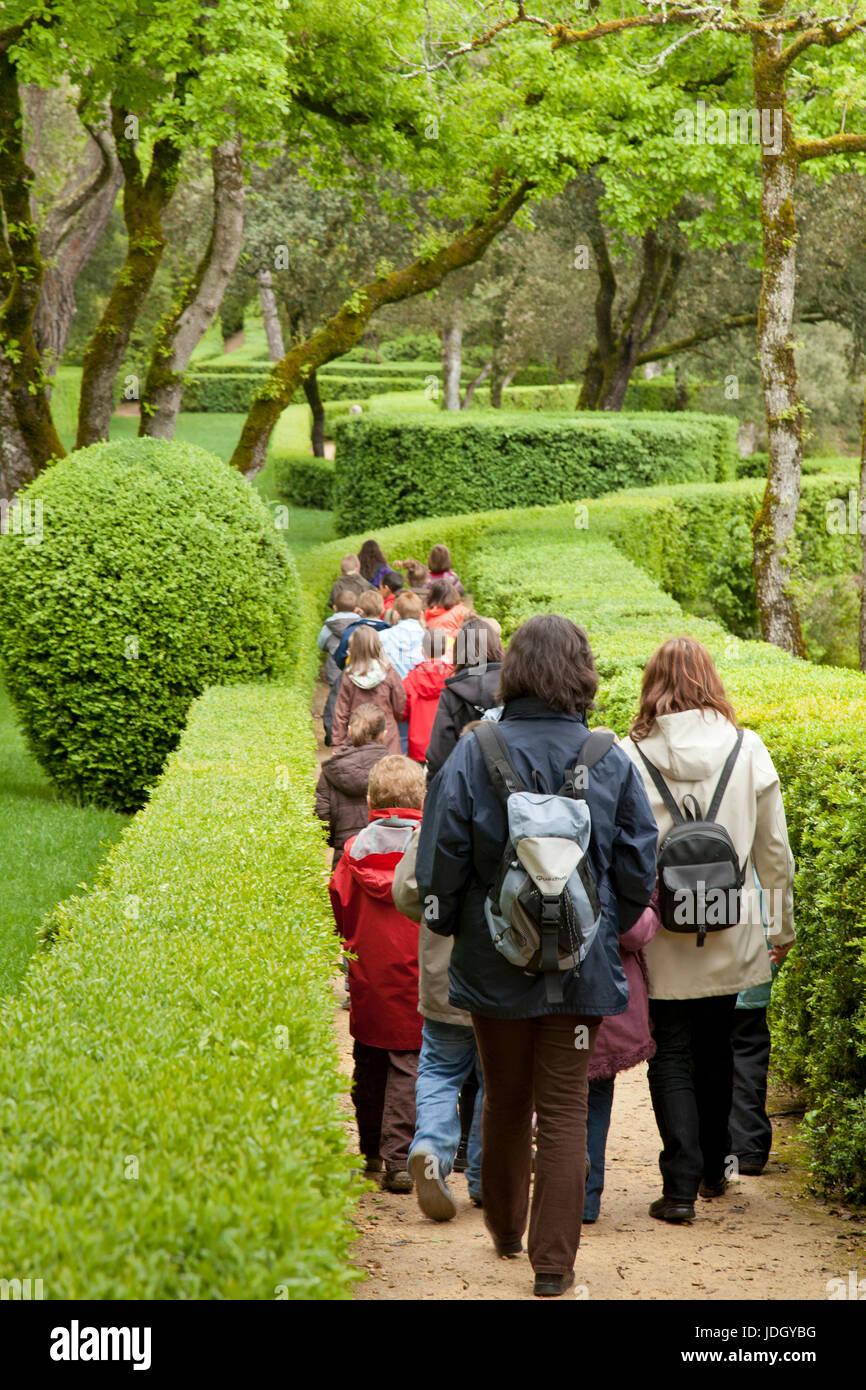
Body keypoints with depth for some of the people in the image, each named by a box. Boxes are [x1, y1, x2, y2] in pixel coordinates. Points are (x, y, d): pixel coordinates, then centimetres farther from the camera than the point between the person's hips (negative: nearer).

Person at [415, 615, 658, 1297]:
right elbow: (639, 868, -1)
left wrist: (452, 926, 10)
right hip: (582, 963, 0)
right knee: (565, 1110, 5)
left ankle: (505, 1231, 35)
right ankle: (554, 1261, 3)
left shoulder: (472, 755, -10)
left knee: (505, 1101, 18)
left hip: (495, 961, 0)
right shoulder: (612, 761, -6)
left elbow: (441, 862, -8)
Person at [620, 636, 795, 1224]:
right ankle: (713, 1169, 32)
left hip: (661, 930, -2)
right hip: (731, 932, 2)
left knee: (672, 1055, 4)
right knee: (715, 1050, 18)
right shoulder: (747, 749, -2)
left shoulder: (632, 755, -8)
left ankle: (681, 1184, -5)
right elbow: (774, 850, 4)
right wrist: (783, 926, 15)